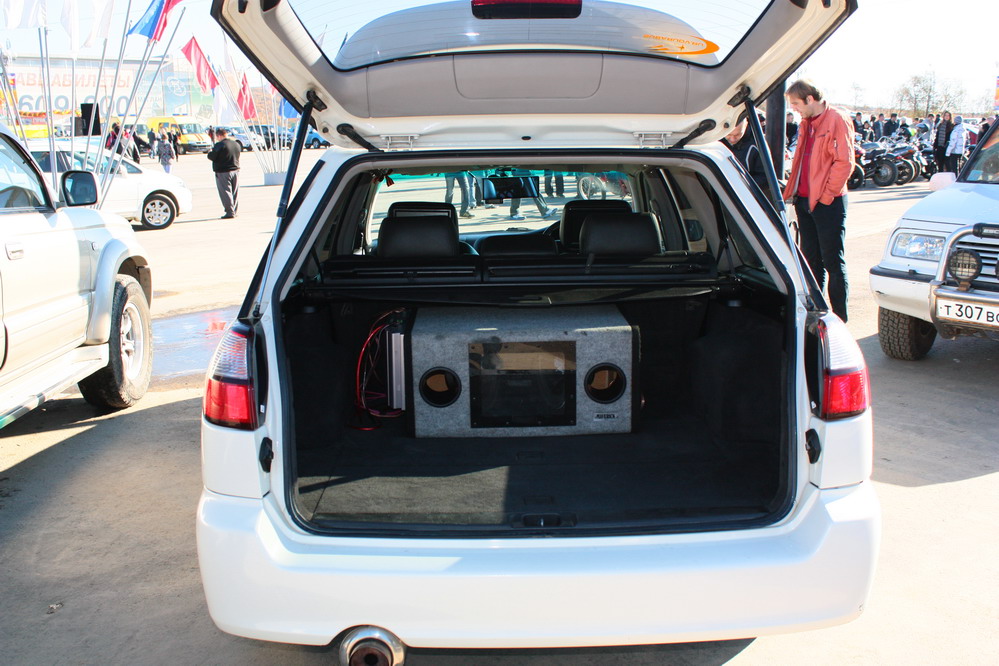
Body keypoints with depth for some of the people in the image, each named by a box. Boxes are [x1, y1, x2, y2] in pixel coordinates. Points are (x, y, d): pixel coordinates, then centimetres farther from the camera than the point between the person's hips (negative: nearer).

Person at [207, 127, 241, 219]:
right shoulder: (236, 144, 9)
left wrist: (210, 152, 8)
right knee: (235, 192, 13)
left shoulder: (219, 145, -15)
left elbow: (211, 157, -15)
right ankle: (234, 211, 18)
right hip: (235, 170, 7)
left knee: (225, 192, -4)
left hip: (223, 172, -7)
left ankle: (230, 212, -8)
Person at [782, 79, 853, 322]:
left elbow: (844, 162, -15)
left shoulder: (837, 120, -10)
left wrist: (827, 194, -15)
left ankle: (839, 318, 4)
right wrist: (792, 190, 12)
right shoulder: (805, 123, 16)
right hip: (804, 200, 8)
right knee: (811, 260, 12)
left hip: (828, 202, -8)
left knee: (833, 261, -3)